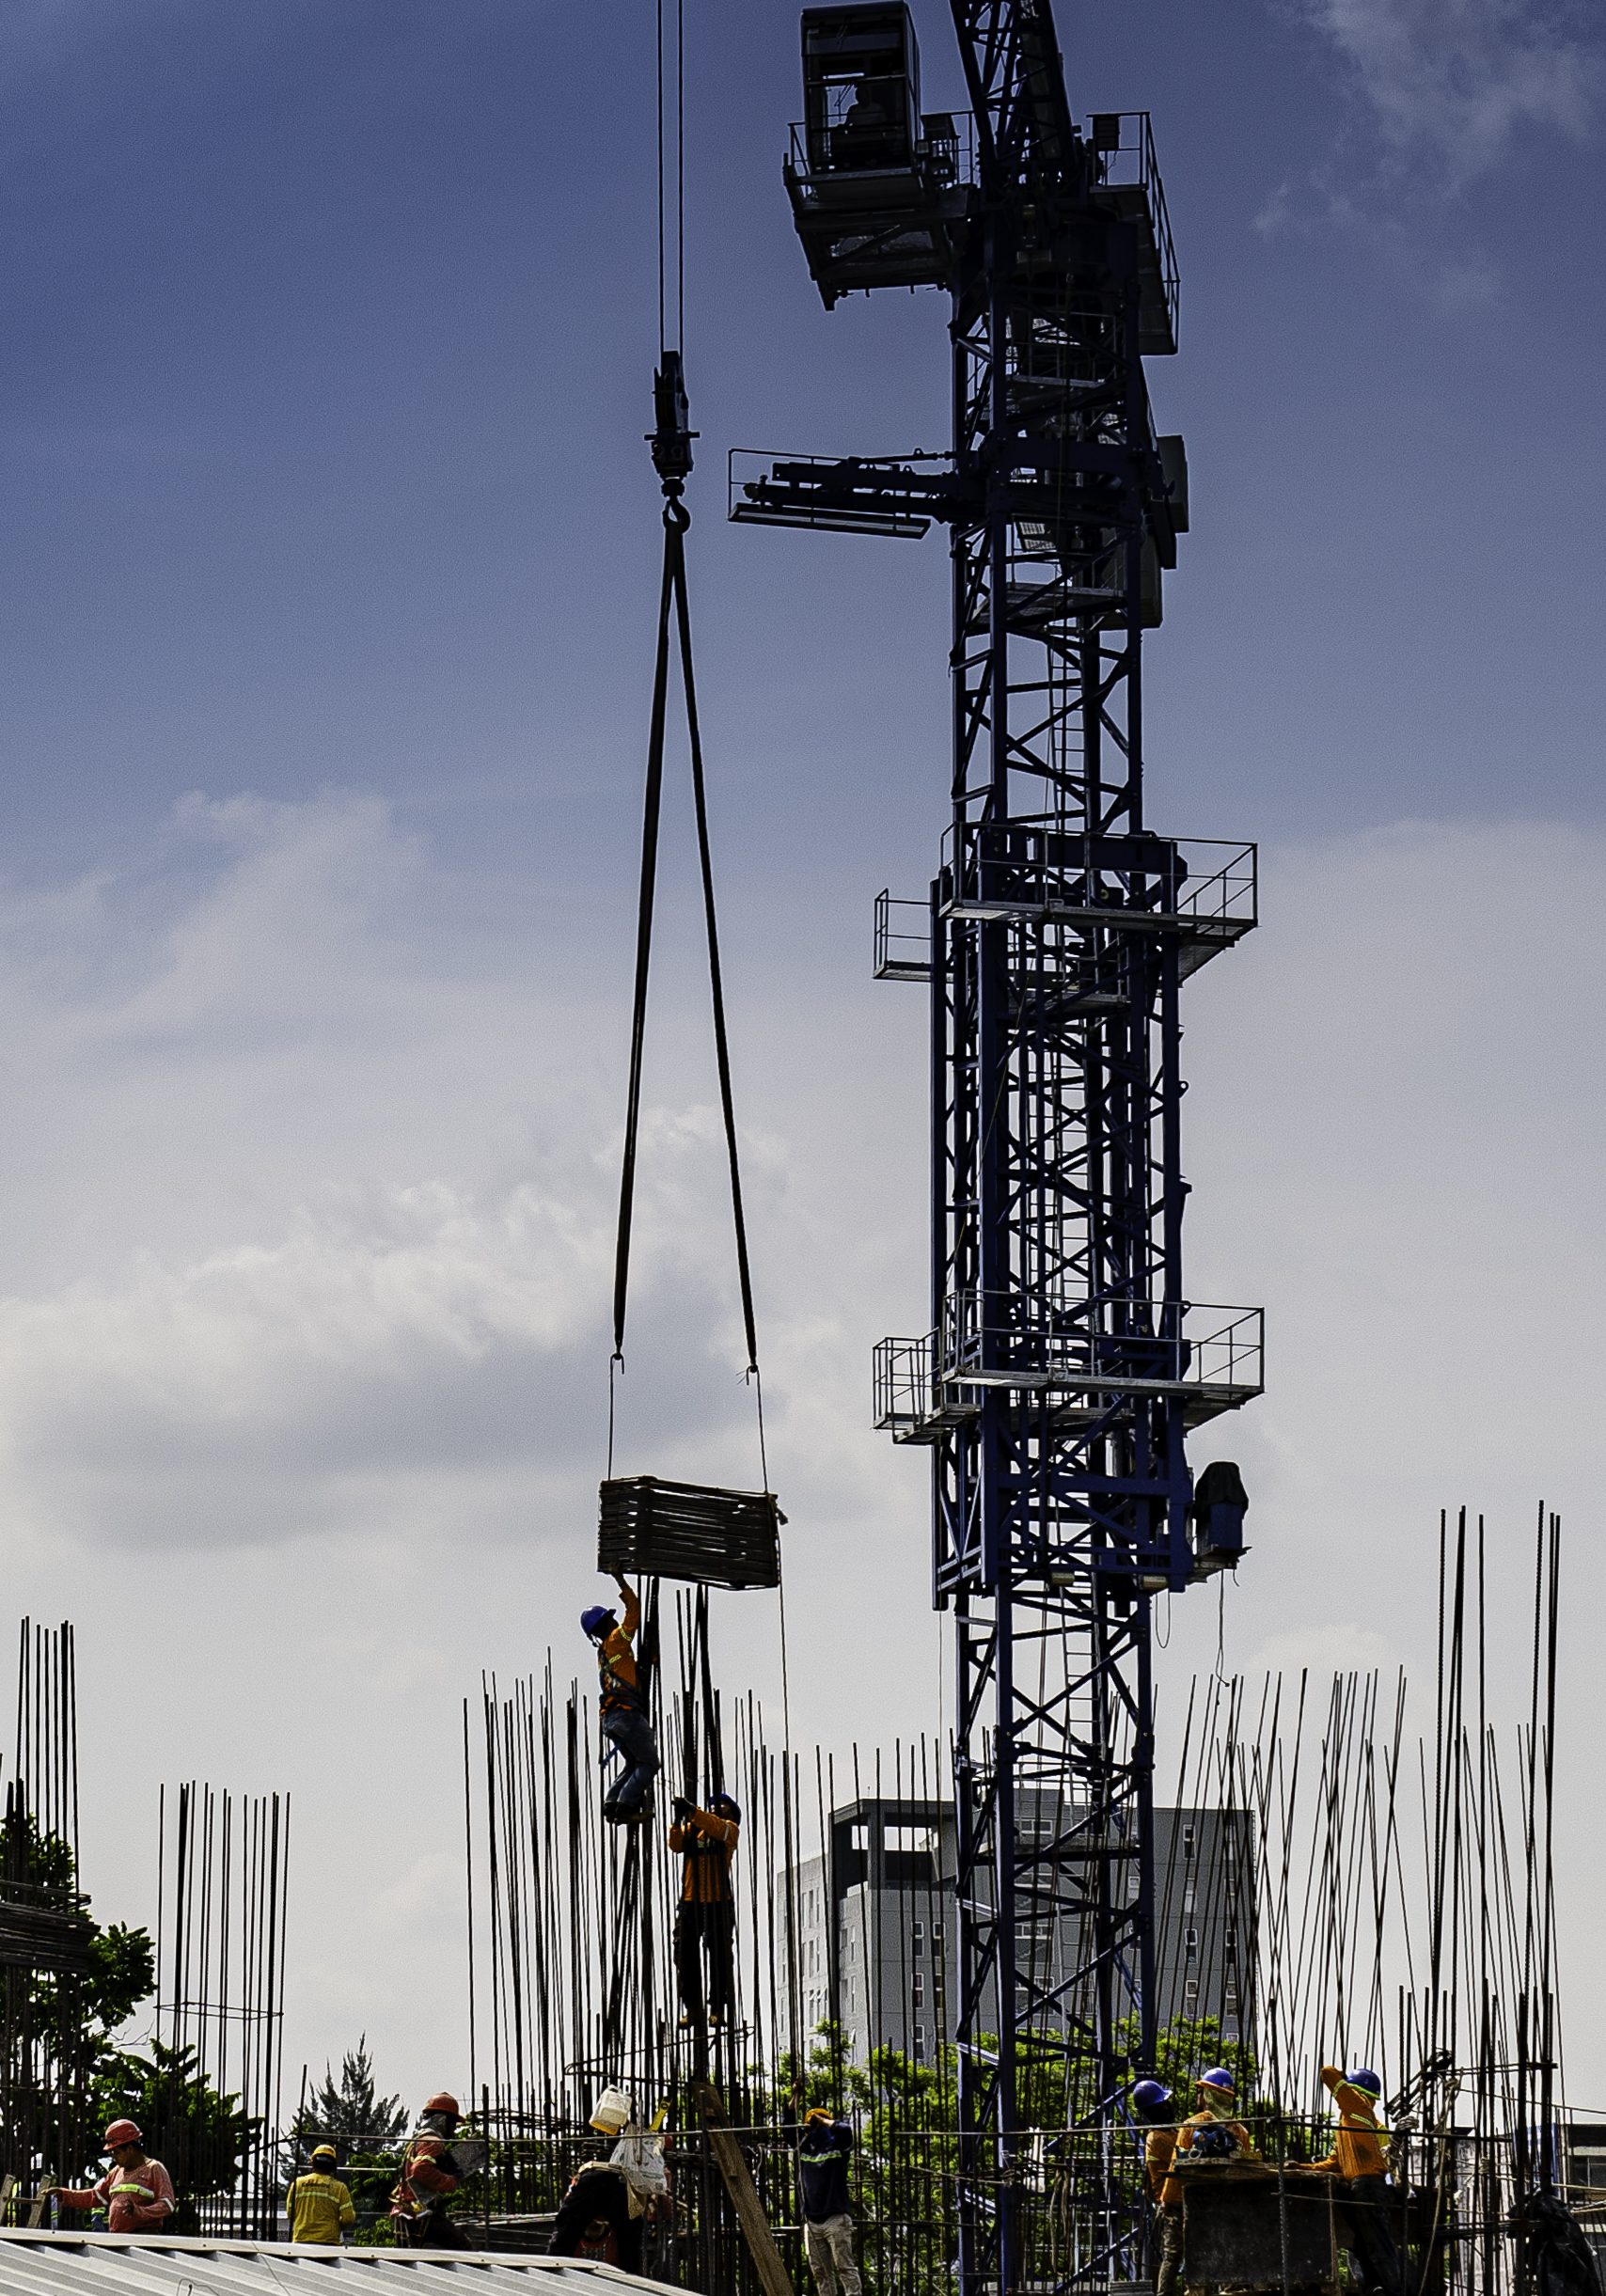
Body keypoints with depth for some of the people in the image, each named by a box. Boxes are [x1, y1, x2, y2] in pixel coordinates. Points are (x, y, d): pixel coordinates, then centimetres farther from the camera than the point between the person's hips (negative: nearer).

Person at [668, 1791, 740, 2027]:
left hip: (718, 1901, -3)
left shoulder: (730, 1828, 9)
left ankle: (718, 2008, -4)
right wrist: (678, 1820, -14)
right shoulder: (692, 1828, 18)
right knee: (685, 1955, -1)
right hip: (690, 1900, 3)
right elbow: (676, 1845, 1)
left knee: (719, 1956, -5)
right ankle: (692, 2009, 3)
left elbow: (717, 1827, -14)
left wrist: (692, 1811, -24)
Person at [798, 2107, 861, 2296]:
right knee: (821, 2272, 4)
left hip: (836, 2219, -6)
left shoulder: (837, 2146, 0)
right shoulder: (804, 2148, 15)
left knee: (844, 2266, -10)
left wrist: (823, 2120, -3)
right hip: (812, 2222, 6)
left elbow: (844, 2129, -19)